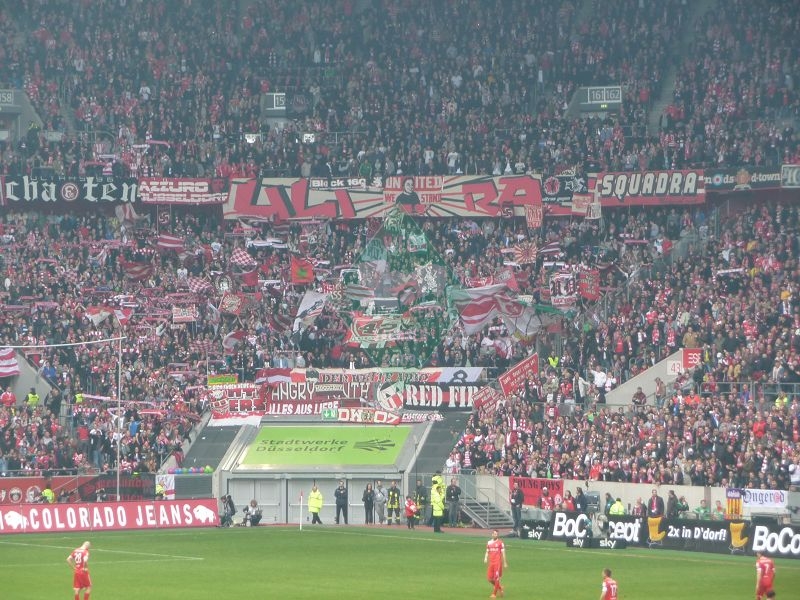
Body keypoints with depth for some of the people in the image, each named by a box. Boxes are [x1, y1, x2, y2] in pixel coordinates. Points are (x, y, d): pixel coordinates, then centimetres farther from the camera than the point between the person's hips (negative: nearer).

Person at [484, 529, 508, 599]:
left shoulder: (500, 543, -1)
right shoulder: (489, 543, 12)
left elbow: (503, 553, 0)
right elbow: (487, 552, 16)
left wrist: (505, 563, -2)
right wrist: (485, 558, -3)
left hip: (498, 562, -5)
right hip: (491, 563, 5)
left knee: (496, 578, -6)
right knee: (490, 578, 2)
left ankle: (494, 594, 2)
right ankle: (500, 588, 24)